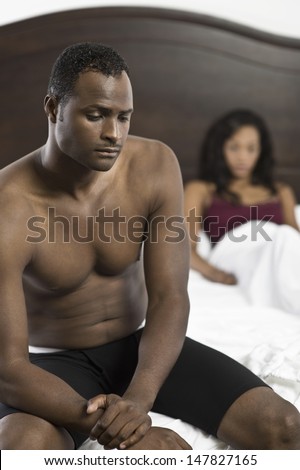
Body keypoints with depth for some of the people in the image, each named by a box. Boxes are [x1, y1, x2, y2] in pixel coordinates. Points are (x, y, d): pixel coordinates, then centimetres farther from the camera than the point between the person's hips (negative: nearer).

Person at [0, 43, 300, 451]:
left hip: (137, 345, 4)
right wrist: (118, 433, -38)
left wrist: (136, 400, -35)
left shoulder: (155, 165, -14)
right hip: (54, 363, -3)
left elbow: (169, 299, -16)